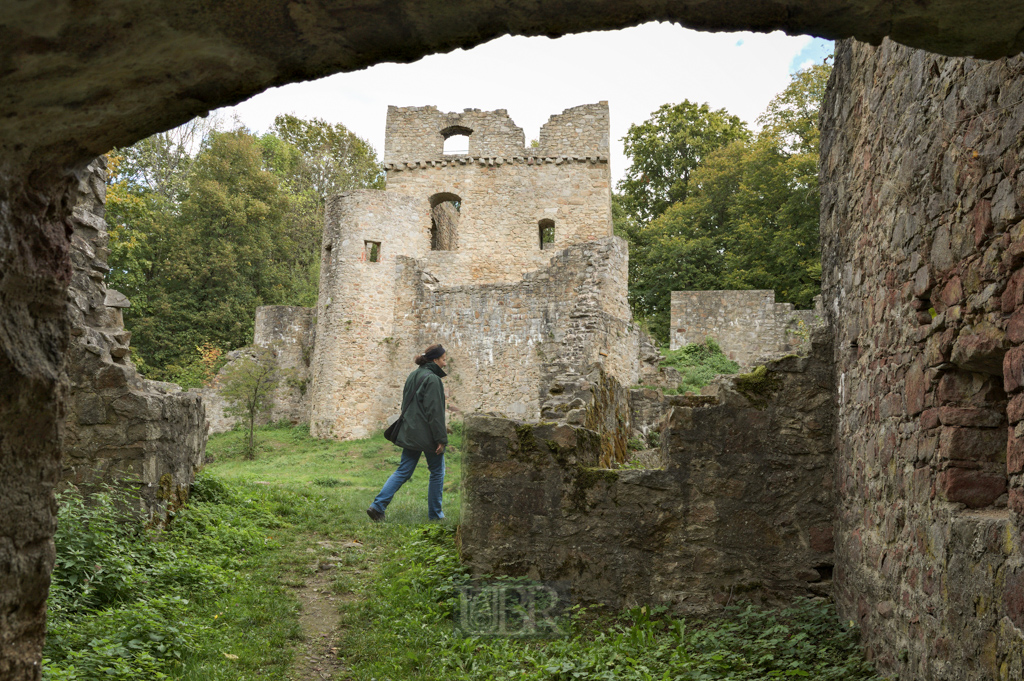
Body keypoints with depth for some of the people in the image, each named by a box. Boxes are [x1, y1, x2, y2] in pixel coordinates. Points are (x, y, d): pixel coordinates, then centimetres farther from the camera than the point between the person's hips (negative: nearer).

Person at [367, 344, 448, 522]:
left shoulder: (413, 376, 12)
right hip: (427, 435, -8)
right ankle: (435, 514, 16)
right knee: (437, 472, 9)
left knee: (403, 472, 9)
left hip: (410, 433, 8)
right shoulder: (432, 379, -16)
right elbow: (435, 412, -19)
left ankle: (378, 506, 0)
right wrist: (441, 438, -17)